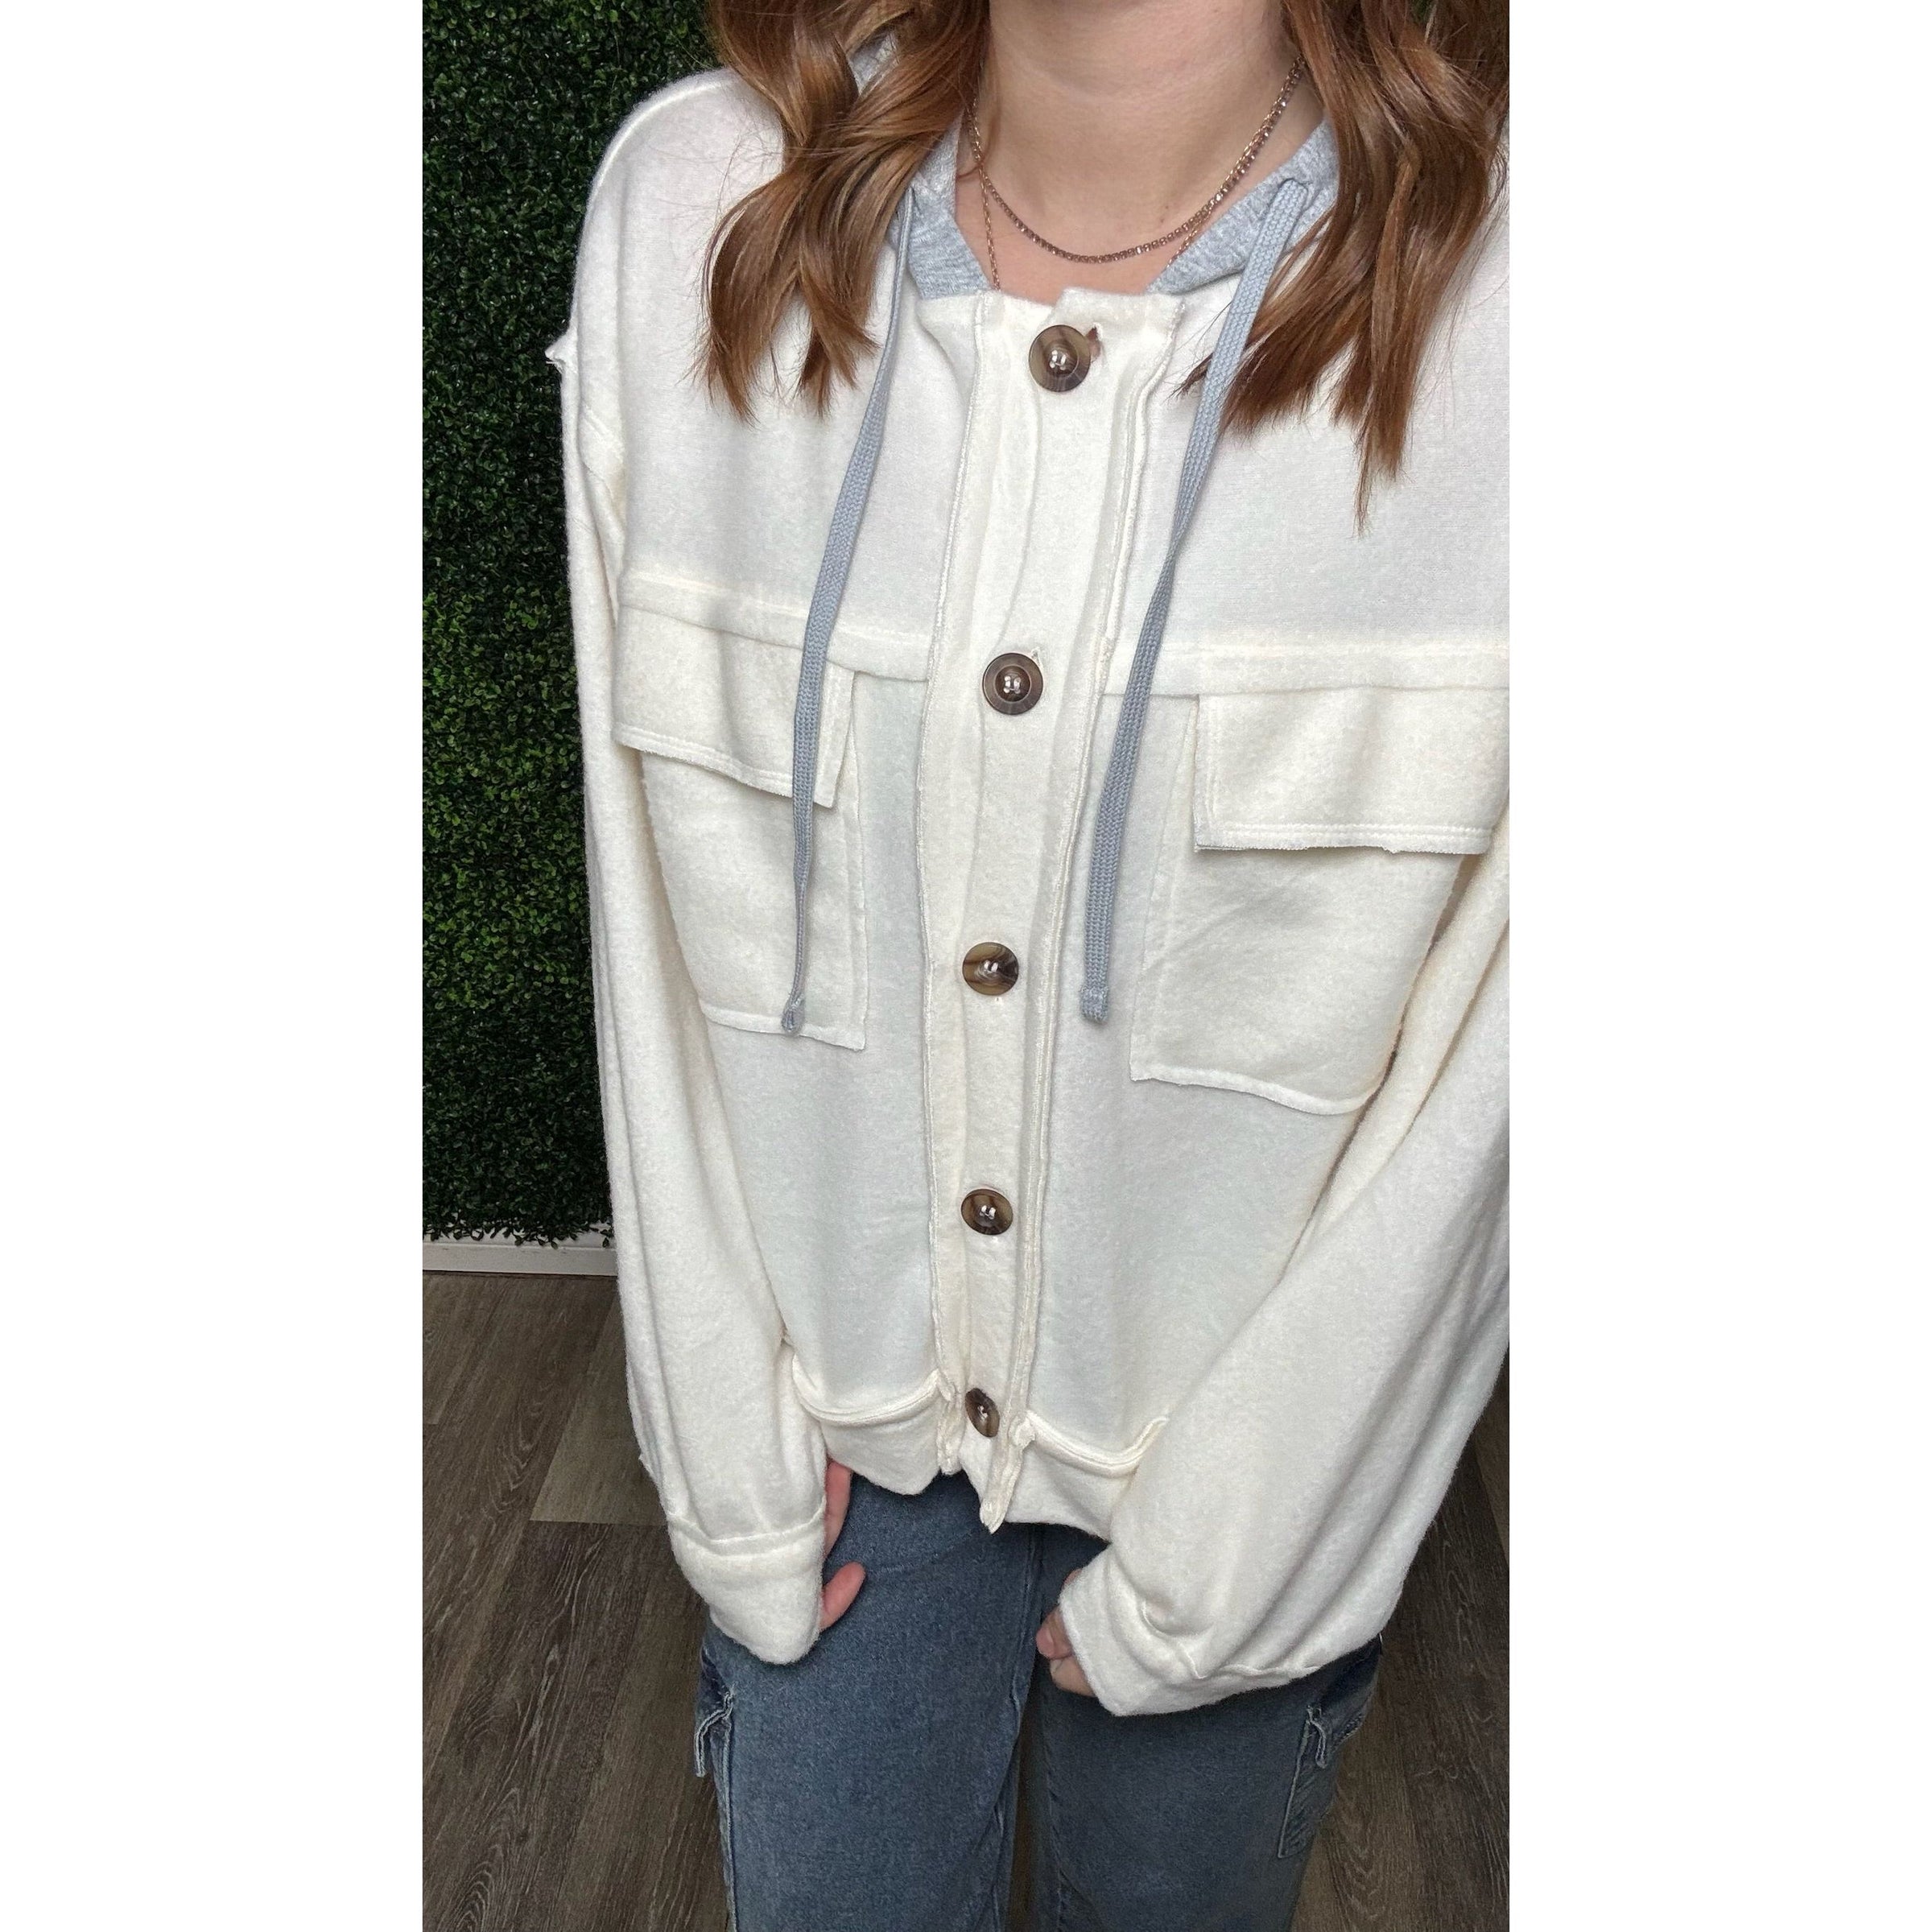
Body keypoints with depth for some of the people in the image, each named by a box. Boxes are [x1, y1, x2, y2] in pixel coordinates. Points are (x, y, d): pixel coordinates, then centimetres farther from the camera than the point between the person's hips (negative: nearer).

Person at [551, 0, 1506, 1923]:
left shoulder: (1479, 261, -19)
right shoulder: (693, 205, -11)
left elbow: (1479, 1061, -14)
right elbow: (653, 892, -7)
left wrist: (1198, 1575, -6)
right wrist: (727, 1446, -1)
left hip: (1260, 1437, 0)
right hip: (841, 1418, 2)